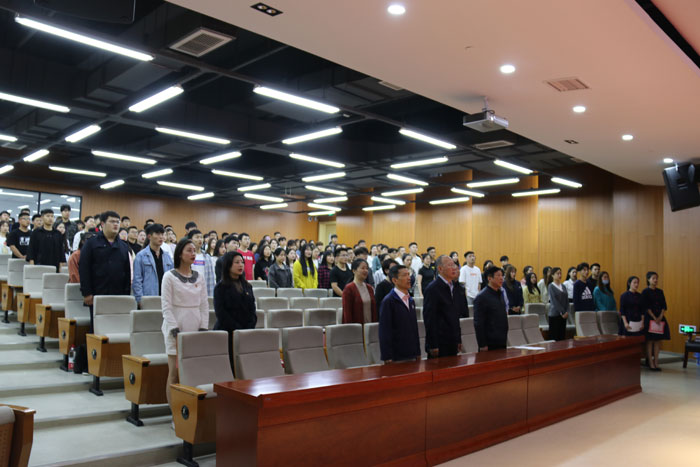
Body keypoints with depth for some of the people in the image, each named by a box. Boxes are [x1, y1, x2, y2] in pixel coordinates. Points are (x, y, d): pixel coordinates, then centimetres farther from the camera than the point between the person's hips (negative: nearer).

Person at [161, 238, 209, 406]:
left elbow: (204, 304, 10)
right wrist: (174, 328, -14)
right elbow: (166, 305, -7)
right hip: (176, 329, -4)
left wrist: (204, 327, 0)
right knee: (175, 371, -3)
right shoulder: (170, 276, -2)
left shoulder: (199, 277, 11)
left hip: (194, 328, 4)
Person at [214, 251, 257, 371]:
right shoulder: (221, 287, -2)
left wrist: (250, 328, -4)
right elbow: (221, 313, -9)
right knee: (229, 367, -4)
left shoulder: (247, 286, 14)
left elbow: (252, 309, 10)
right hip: (228, 333, -4)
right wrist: (237, 329, -14)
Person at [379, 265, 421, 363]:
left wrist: (418, 352, 13)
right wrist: (387, 357, -15)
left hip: (412, 355, 7)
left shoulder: (411, 300, 13)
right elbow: (384, 331, -13)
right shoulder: (388, 301, -11)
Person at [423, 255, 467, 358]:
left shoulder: (455, 287, 10)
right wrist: (432, 346, -16)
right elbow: (429, 318, -15)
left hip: (453, 343, 7)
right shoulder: (432, 289, -12)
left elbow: (464, 312, 13)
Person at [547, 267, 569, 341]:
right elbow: (554, 301, -12)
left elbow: (567, 300, 9)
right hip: (554, 314, -6)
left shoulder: (563, 286, 13)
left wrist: (566, 312, -5)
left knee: (562, 336, 6)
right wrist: (562, 312, -15)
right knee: (554, 336, -4)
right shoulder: (551, 286, -5)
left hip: (563, 315, 6)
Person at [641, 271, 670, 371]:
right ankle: (650, 363, 1)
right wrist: (654, 318, -14)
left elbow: (664, 306, 7)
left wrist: (660, 317, -7)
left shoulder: (660, 291, 11)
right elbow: (646, 307, -9)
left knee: (658, 340, 4)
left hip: (660, 318, 5)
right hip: (649, 318, -5)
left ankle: (656, 362, 10)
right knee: (650, 341, -3)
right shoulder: (645, 292, -4)